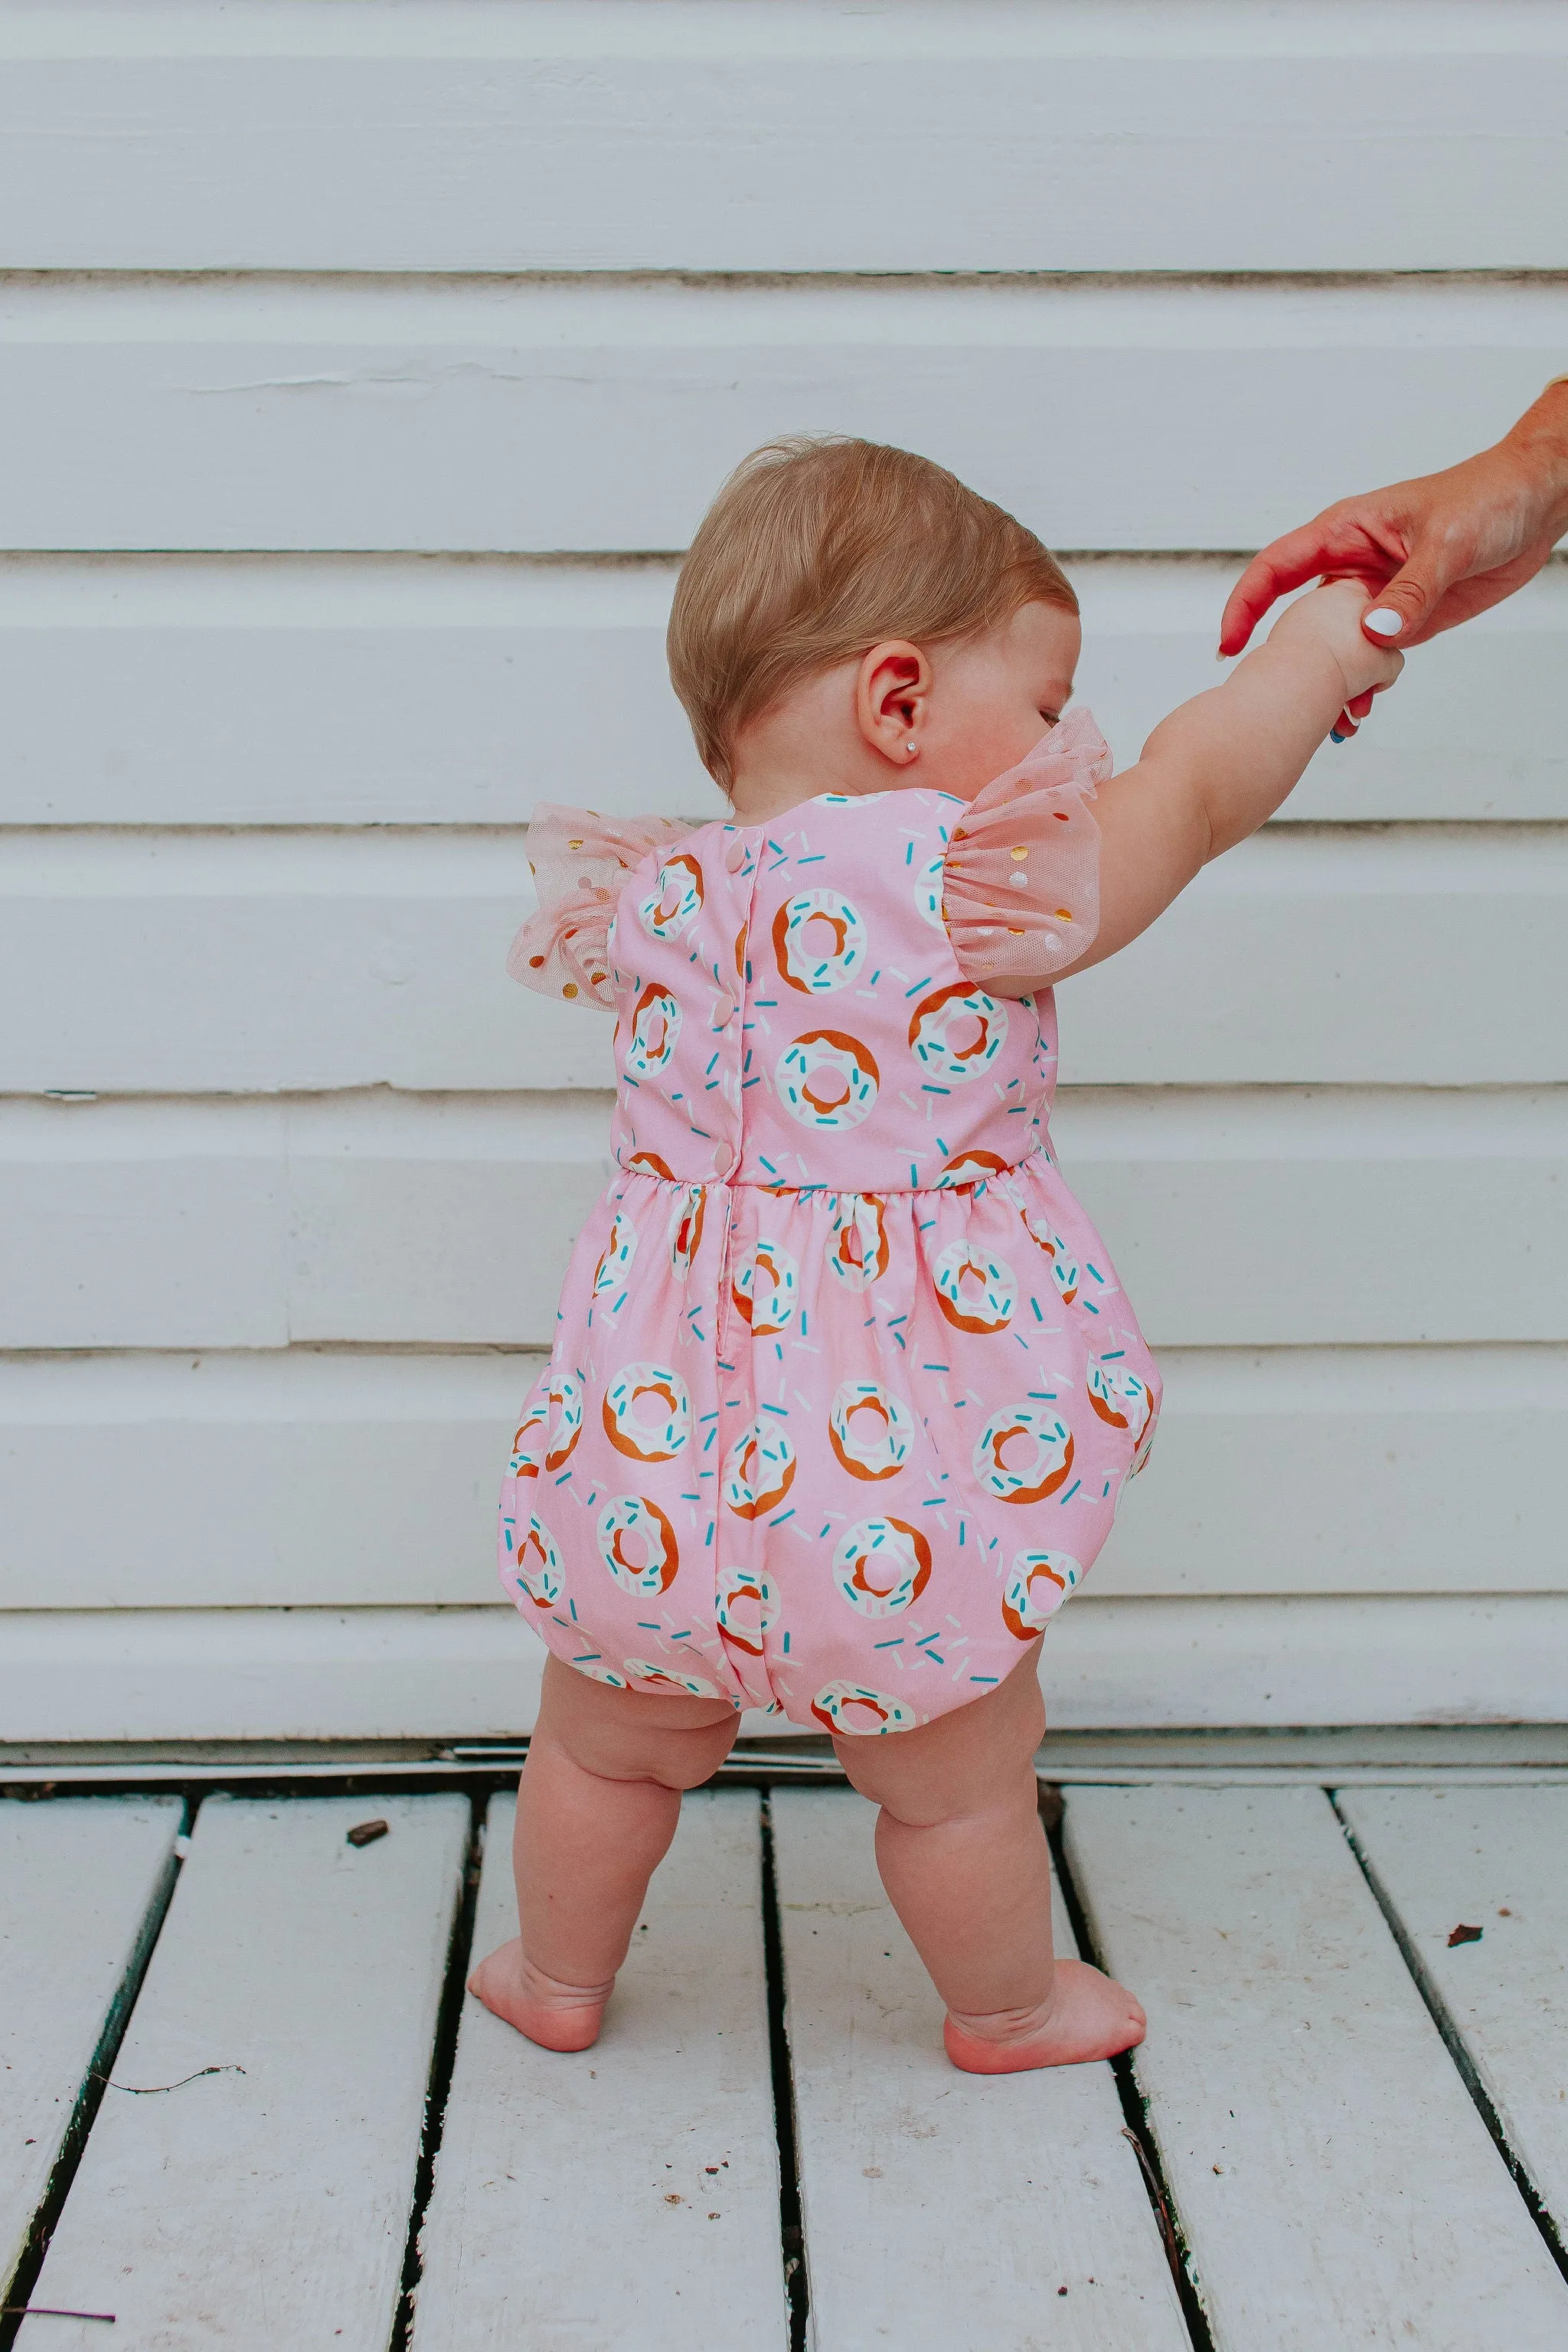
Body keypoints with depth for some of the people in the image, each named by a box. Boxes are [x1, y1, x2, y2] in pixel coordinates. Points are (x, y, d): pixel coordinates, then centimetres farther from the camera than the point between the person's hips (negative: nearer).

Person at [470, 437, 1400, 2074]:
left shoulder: (667, 898, -1)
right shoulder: (980, 883, -16)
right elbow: (1196, 786, -5)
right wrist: (1319, 652, 12)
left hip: (661, 1463, 4)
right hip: (903, 1485, -4)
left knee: (609, 1750, 25)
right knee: (958, 1784, 20)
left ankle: (558, 1980, 46)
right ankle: (1009, 2007, 42)